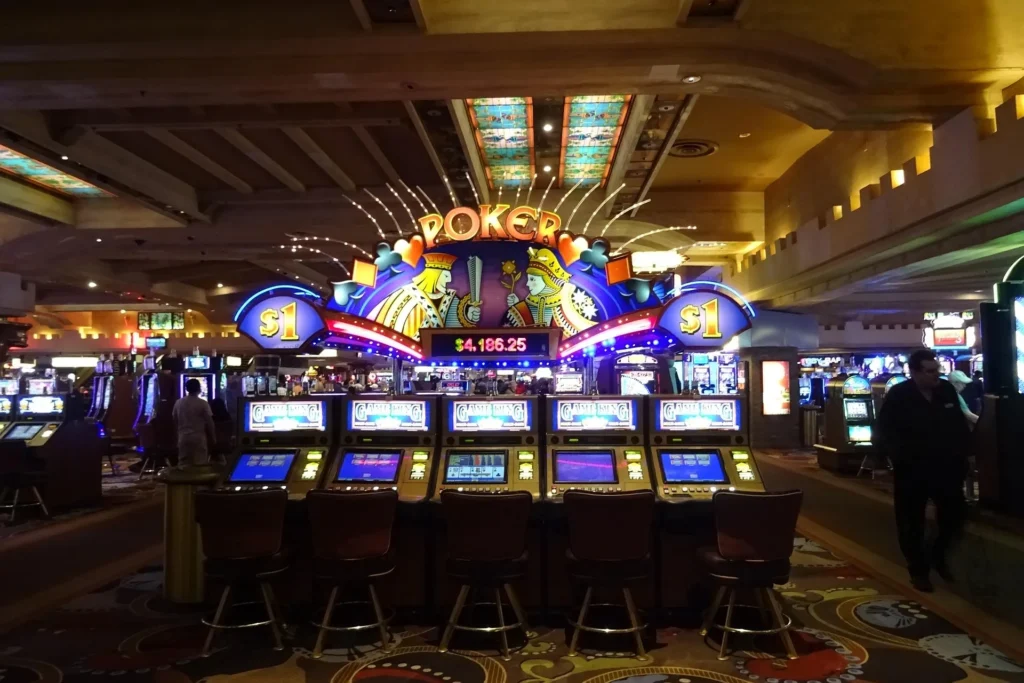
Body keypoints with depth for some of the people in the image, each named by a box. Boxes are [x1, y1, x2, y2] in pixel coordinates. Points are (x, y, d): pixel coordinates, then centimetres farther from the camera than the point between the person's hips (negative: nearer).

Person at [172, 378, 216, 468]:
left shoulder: (178, 403, 3)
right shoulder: (203, 404, -9)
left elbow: (175, 422, 10)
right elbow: (209, 423, -7)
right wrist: (213, 438, 5)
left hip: (183, 438, 4)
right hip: (199, 438, -4)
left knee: (183, 465, 9)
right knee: (200, 465, 0)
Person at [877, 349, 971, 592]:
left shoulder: (947, 390, 2)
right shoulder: (898, 396, -12)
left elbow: (960, 425, 12)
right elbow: (885, 433, -13)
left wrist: (962, 452, 5)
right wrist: (902, 458, -22)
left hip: (946, 467, 4)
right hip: (912, 470, -4)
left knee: (955, 512, 10)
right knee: (912, 522, 4)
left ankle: (938, 554, 34)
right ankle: (919, 570, 20)